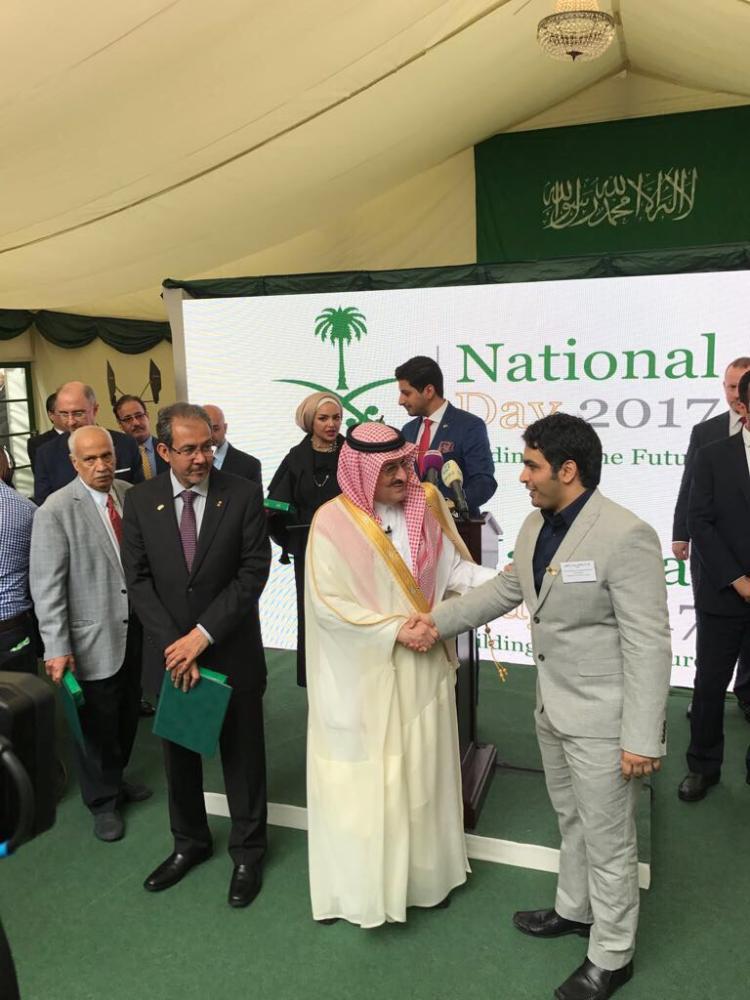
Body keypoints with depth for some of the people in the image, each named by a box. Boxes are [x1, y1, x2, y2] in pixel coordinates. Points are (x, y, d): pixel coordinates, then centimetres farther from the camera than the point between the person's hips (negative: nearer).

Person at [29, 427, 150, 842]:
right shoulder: (56, 511, -14)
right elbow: (47, 586, -14)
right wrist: (56, 648, -17)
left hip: (137, 629, 5)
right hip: (93, 638, -5)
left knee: (127, 714, 20)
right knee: (97, 722, 11)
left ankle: (115, 777, 44)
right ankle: (103, 800, 32)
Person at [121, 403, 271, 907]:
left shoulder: (243, 494, -10)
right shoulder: (140, 501, -3)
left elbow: (254, 571, -13)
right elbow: (138, 580, -3)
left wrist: (203, 635, -17)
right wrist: (174, 644, -12)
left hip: (232, 651, -2)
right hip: (169, 651, 3)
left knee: (242, 752, 11)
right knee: (179, 752, 18)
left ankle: (248, 850, 32)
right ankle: (189, 842, 41)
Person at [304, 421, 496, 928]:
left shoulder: (427, 503, -3)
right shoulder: (334, 522, -16)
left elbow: (453, 567, -1)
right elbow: (328, 603, -15)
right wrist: (394, 629, -17)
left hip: (423, 666, 4)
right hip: (364, 673, -4)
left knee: (422, 768, 18)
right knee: (363, 776, 8)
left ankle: (425, 871, 39)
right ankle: (360, 881, 30)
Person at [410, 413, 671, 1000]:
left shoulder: (625, 536, -24)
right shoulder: (537, 526, 1)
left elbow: (649, 644, -23)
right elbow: (506, 589, 15)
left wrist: (642, 739, -21)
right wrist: (439, 620, 11)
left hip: (603, 719, -8)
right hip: (554, 707, 8)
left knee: (608, 840, 11)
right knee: (571, 821, 26)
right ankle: (575, 910, 50)